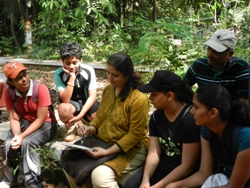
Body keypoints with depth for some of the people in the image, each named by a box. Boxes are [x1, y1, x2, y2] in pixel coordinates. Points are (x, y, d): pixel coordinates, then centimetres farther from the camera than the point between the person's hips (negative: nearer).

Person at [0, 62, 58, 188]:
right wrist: (17, 135, -31)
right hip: (24, 123, 4)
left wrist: (22, 136, -31)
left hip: (45, 124, -4)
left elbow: (40, 119, -22)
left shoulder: (40, 89, -24)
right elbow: (14, 118, -11)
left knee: (27, 143, -32)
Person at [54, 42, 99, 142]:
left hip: (87, 103, 2)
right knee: (63, 108, -37)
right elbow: (65, 100, -26)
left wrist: (80, 115, -24)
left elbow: (92, 96, -15)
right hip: (71, 104, -2)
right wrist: (72, 78, -33)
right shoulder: (59, 74, -19)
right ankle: (71, 128, -1)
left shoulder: (88, 70, -17)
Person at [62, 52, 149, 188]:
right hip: (102, 142, 8)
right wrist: (92, 127, -7)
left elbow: (135, 134, -20)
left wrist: (108, 152, -25)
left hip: (131, 149, -7)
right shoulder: (107, 90, 3)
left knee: (99, 175, -30)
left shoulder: (139, 98, -20)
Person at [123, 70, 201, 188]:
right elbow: (153, 153, -2)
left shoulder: (190, 119, -20)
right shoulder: (156, 116, 2)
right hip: (162, 168, 6)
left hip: (184, 176, -6)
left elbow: (187, 166, -20)